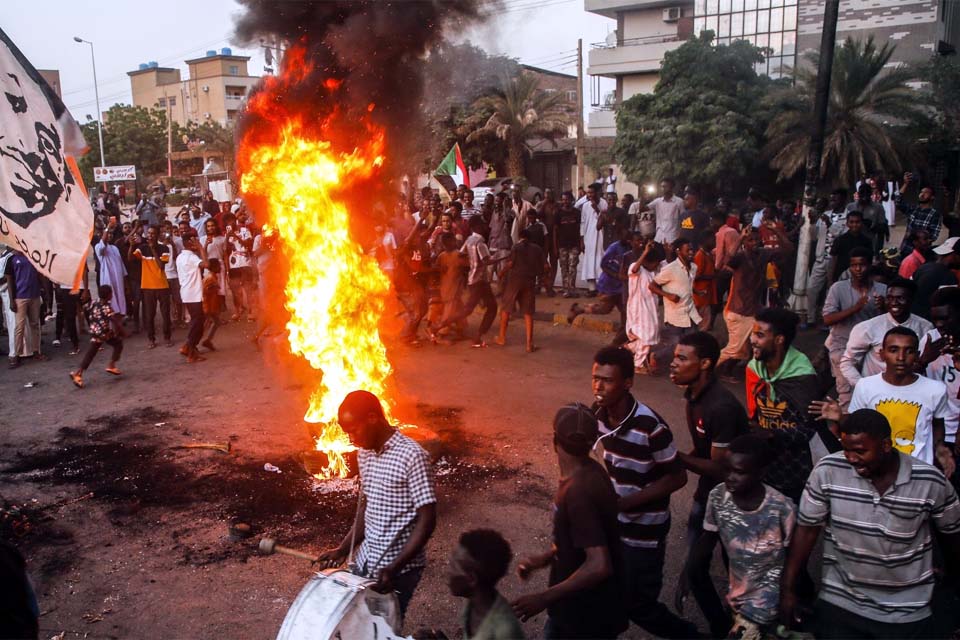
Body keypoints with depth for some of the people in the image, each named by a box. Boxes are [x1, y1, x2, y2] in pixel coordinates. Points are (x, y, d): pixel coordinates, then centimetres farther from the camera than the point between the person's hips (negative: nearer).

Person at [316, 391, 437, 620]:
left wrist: (394, 568, -25)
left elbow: (427, 520, -19)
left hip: (400, 568, -7)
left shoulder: (412, 456, -20)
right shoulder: (364, 454, 5)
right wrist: (343, 549, 6)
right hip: (366, 560, 7)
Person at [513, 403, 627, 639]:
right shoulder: (587, 473, -2)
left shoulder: (579, 491, -31)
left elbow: (599, 566, -34)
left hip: (589, 613, -8)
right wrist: (545, 558, 3)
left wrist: (544, 598, -26)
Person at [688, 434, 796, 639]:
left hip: (767, 602, -4)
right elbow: (707, 539, 1)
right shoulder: (718, 497, -13)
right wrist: (686, 576, -7)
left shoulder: (782, 509, -24)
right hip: (737, 593, 4)